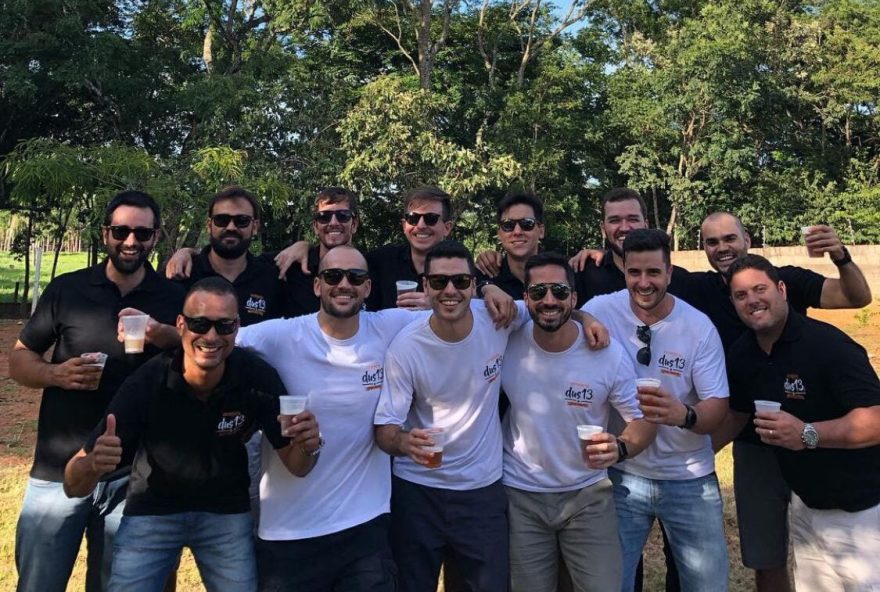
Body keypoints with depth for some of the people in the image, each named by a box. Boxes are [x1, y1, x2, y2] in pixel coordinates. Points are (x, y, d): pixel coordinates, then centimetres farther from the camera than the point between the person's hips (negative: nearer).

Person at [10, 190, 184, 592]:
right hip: (58, 469, 0)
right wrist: (57, 374, -15)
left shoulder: (174, 299, -1)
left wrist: (164, 336, -18)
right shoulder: (66, 290, 0)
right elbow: (19, 358, 6)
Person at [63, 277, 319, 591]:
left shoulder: (259, 377, -25)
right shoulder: (145, 383, -27)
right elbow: (73, 486, -22)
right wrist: (93, 464, -46)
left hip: (227, 512, 1)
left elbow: (295, 466, -13)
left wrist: (306, 448, -36)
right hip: (152, 510, -1)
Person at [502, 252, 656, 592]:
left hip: (588, 495, 0)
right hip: (520, 496, 1)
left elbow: (643, 419, -8)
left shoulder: (609, 354, -15)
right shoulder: (505, 344, -13)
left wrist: (620, 448, -27)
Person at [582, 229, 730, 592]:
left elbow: (718, 407, -12)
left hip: (689, 479, 1)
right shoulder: (599, 311, -12)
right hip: (622, 474, 0)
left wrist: (684, 415, -33)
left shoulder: (700, 327, -11)